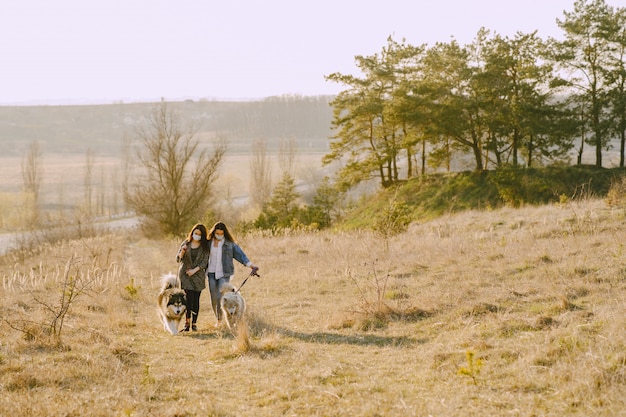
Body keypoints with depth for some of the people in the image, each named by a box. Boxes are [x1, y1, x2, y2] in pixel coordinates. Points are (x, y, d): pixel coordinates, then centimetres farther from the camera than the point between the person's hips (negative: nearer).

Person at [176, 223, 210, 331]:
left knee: (196, 299, -3)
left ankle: (194, 323, 3)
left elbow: (204, 262, -1)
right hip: (185, 274, 0)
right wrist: (182, 252, -15)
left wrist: (194, 270, -14)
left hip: (198, 275, 0)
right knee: (189, 297, -13)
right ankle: (187, 321, -9)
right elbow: (178, 259, 5)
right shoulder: (186, 243, 5)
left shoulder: (205, 246, 3)